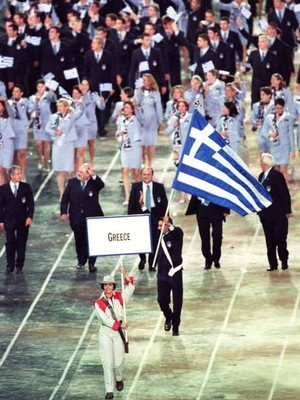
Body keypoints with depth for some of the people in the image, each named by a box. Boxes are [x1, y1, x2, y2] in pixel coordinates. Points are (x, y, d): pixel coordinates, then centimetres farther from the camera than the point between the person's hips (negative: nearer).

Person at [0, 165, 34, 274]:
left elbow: (31, 204, 1)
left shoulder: (26, 187, 0)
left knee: (21, 243, 5)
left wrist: (29, 217, -11)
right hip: (9, 221, -1)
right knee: (10, 242, -4)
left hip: (23, 220, 1)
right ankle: (10, 265, 6)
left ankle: (19, 265, 14)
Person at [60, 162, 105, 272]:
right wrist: (63, 212, -5)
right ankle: (81, 261, 26)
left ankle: (91, 263, 9)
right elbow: (65, 198, 2)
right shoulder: (72, 183, 1)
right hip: (76, 217, 3)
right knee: (79, 240, 13)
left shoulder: (94, 183, -6)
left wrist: (93, 176, -39)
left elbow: (101, 185, -29)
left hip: (91, 218, -3)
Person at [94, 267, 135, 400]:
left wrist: (125, 274, -12)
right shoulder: (99, 303, -6)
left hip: (118, 332, 2)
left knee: (118, 361, 4)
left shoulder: (119, 297, 4)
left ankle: (119, 379, 37)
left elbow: (130, 288, 0)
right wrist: (120, 324, -16)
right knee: (107, 362, -7)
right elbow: (105, 319, -14)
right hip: (105, 333, -2)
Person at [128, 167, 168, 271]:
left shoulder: (159, 187, 3)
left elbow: (164, 203, 4)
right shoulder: (136, 187, 5)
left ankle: (152, 264, 15)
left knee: (154, 241, 1)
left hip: (155, 215, 0)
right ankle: (142, 259, 28)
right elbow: (131, 204, 6)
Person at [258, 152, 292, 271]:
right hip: (266, 215, 7)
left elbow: (284, 194, -14)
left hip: (278, 214, -7)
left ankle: (284, 261, 12)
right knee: (270, 241, 8)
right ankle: (272, 263, 12)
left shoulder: (277, 175, -14)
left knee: (280, 239, -1)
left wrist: (287, 211, -14)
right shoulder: (262, 176, 10)